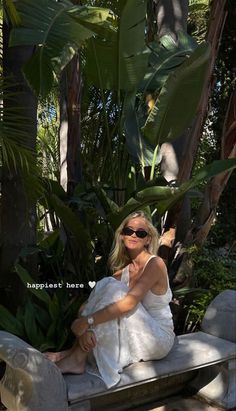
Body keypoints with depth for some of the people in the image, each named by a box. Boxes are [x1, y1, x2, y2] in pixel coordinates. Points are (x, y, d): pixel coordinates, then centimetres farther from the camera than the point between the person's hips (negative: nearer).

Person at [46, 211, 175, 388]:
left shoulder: (155, 264, -16)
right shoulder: (123, 268, 5)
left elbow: (130, 302, -30)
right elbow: (96, 300, -7)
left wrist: (88, 321, -33)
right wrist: (85, 329, -27)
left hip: (158, 339, -6)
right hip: (136, 335, 6)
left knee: (113, 288, -26)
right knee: (105, 284, -16)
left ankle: (77, 358, -22)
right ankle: (75, 352, -18)